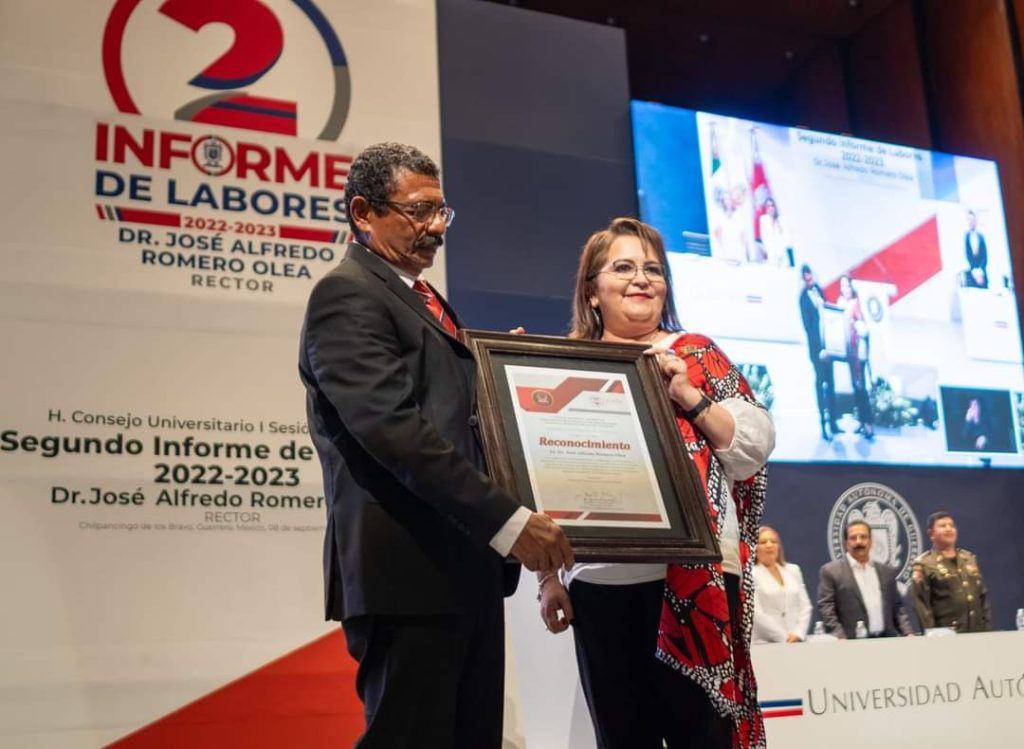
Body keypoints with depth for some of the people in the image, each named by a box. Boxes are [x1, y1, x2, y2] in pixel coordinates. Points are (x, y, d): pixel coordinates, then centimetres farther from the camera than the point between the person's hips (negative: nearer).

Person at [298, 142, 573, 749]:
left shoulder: (423, 299, 21)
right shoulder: (347, 295, -8)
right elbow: (394, 428, -21)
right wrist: (508, 520, -24)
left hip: (467, 563, 9)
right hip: (410, 569, -9)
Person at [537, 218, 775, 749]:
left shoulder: (696, 355, 6)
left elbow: (757, 446, 1)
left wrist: (689, 396, -10)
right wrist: (549, 575, 4)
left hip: (693, 575, -2)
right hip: (599, 584, 2)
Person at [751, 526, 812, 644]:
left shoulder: (793, 570, 15)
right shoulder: (750, 574, -2)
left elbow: (805, 605, 11)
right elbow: (756, 613, -9)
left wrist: (798, 634, -4)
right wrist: (784, 638, -12)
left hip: (796, 642, 4)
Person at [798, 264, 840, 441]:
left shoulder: (818, 289, 4)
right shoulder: (803, 297, -15)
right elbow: (807, 326, -17)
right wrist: (819, 348, -20)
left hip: (827, 342, 7)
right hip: (816, 345, -7)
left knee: (830, 381, 12)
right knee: (820, 382, -2)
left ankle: (833, 422, 21)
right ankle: (824, 426, 4)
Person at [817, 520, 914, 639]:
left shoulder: (887, 572, 16)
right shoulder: (831, 571, 1)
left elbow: (897, 608, 18)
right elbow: (826, 609, -5)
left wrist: (908, 633, 4)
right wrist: (840, 639, -15)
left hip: (887, 641, 4)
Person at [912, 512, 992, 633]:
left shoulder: (970, 559, 16)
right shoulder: (924, 564, -3)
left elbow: (982, 596, 17)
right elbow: (921, 605, -8)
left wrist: (987, 628, 10)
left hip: (977, 633, 6)